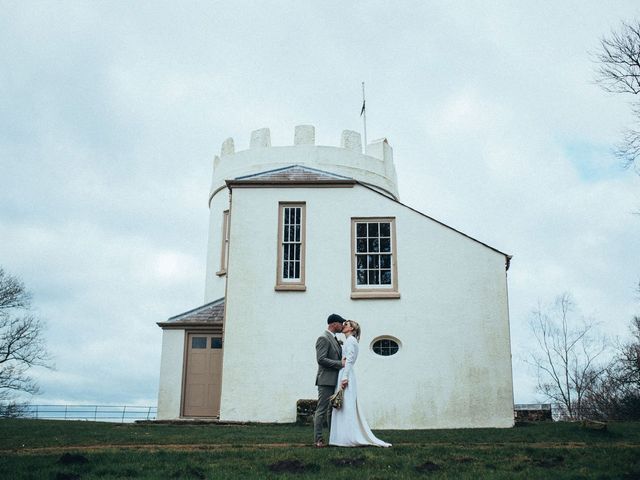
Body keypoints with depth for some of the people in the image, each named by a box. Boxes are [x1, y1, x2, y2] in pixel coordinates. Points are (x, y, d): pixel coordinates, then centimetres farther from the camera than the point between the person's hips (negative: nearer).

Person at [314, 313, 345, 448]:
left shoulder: (335, 339, 18)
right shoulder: (323, 338, -12)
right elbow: (321, 359, -21)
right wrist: (340, 363, -19)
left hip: (334, 380, 10)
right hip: (326, 380, -10)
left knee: (332, 410, 13)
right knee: (322, 410, -6)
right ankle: (318, 439, -3)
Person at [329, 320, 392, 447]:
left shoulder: (350, 340, -7)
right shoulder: (350, 341, 21)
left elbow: (349, 360, -16)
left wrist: (344, 378, -21)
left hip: (346, 375, -9)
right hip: (345, 376, 9)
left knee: (347, 407, -9)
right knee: (347, 408, 8)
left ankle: (349, 438, -9)